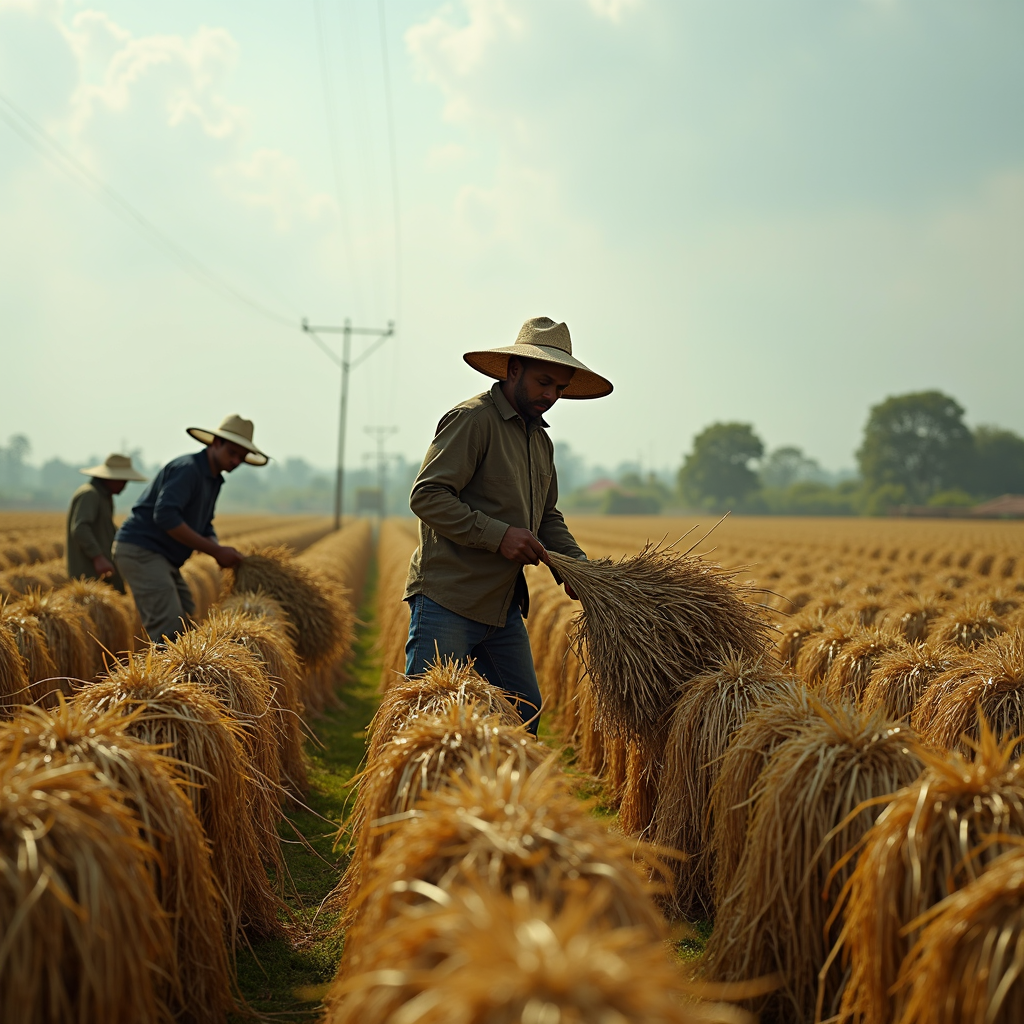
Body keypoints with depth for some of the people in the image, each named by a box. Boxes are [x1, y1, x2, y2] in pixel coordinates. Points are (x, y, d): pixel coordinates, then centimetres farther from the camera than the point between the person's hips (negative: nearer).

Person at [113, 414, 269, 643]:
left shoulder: (213, 479, 14)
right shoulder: (188, 468, -16)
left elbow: (203, 529, 19)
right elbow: (165, 516, -29)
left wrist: (222, 552, -4)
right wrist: (215, 550, -25)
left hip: (161, 558, 10)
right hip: (140, 550, -10)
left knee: (188, 625, 13)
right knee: (169, 627, -18)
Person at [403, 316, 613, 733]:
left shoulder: (541, 439, 18)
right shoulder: (472, 419, -11)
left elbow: (548, 516, 24)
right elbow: (427, 496, -18)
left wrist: (577, 562, 5)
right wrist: (498, 535, -23)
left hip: (504, 608, 9)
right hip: (447, 601, -9)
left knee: (524, 714, 11)